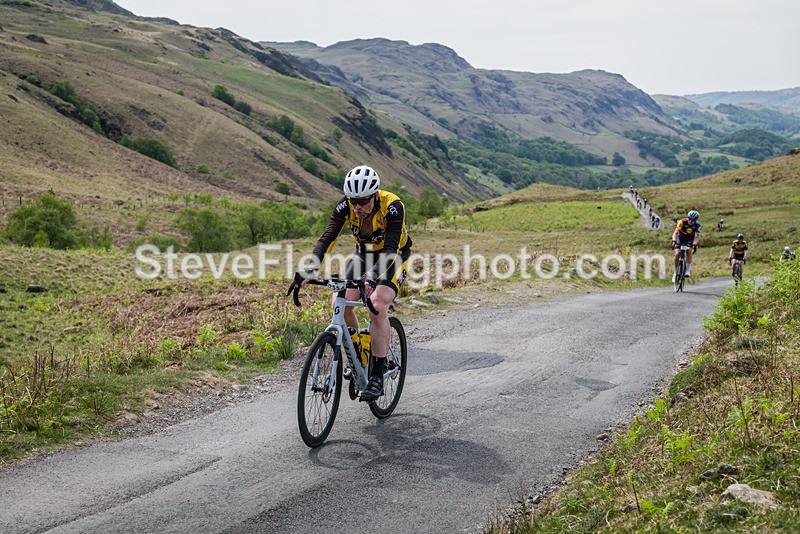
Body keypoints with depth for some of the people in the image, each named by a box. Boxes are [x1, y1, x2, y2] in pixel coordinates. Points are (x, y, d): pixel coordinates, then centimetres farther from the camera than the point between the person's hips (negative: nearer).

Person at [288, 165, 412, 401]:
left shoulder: (392, 206, -33)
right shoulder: (345, 205, -22)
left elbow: (390, 248, -40)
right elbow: (327, 238, -28)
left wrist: (373, 277, -57)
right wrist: (309, 271, -43)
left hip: (394, 256, -4)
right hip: (364, 253, 4)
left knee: (378, 306, -27)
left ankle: (377, 375, -18)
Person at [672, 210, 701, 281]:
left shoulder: (697, 225, -22)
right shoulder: (682, 222, -27)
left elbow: (697, 237, -28)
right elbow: (675, 232, -33)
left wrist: (695, 245, -46)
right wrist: (674, 241, -50)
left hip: (689, 240, 1)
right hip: (680, 239, -1)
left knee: (689, 251, -28)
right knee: (677, 254, -18)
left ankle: (688, 269, -21)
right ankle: (675, 272, -3)